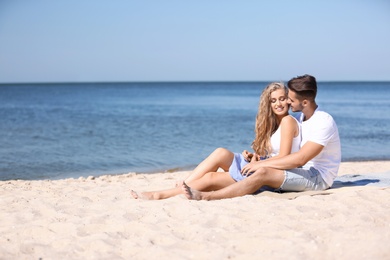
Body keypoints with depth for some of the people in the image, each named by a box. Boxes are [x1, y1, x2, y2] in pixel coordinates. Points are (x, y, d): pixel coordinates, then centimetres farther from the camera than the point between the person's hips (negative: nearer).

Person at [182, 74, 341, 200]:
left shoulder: (323, 122, -18)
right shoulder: (303, 117, 14)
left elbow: (300, 159, -25)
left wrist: (261, 163, -22)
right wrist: (258, 158, 5)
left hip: (319, 177, -9)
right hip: (304, 171, 9)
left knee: (262, 172, -27)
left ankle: (205, 197, -31)